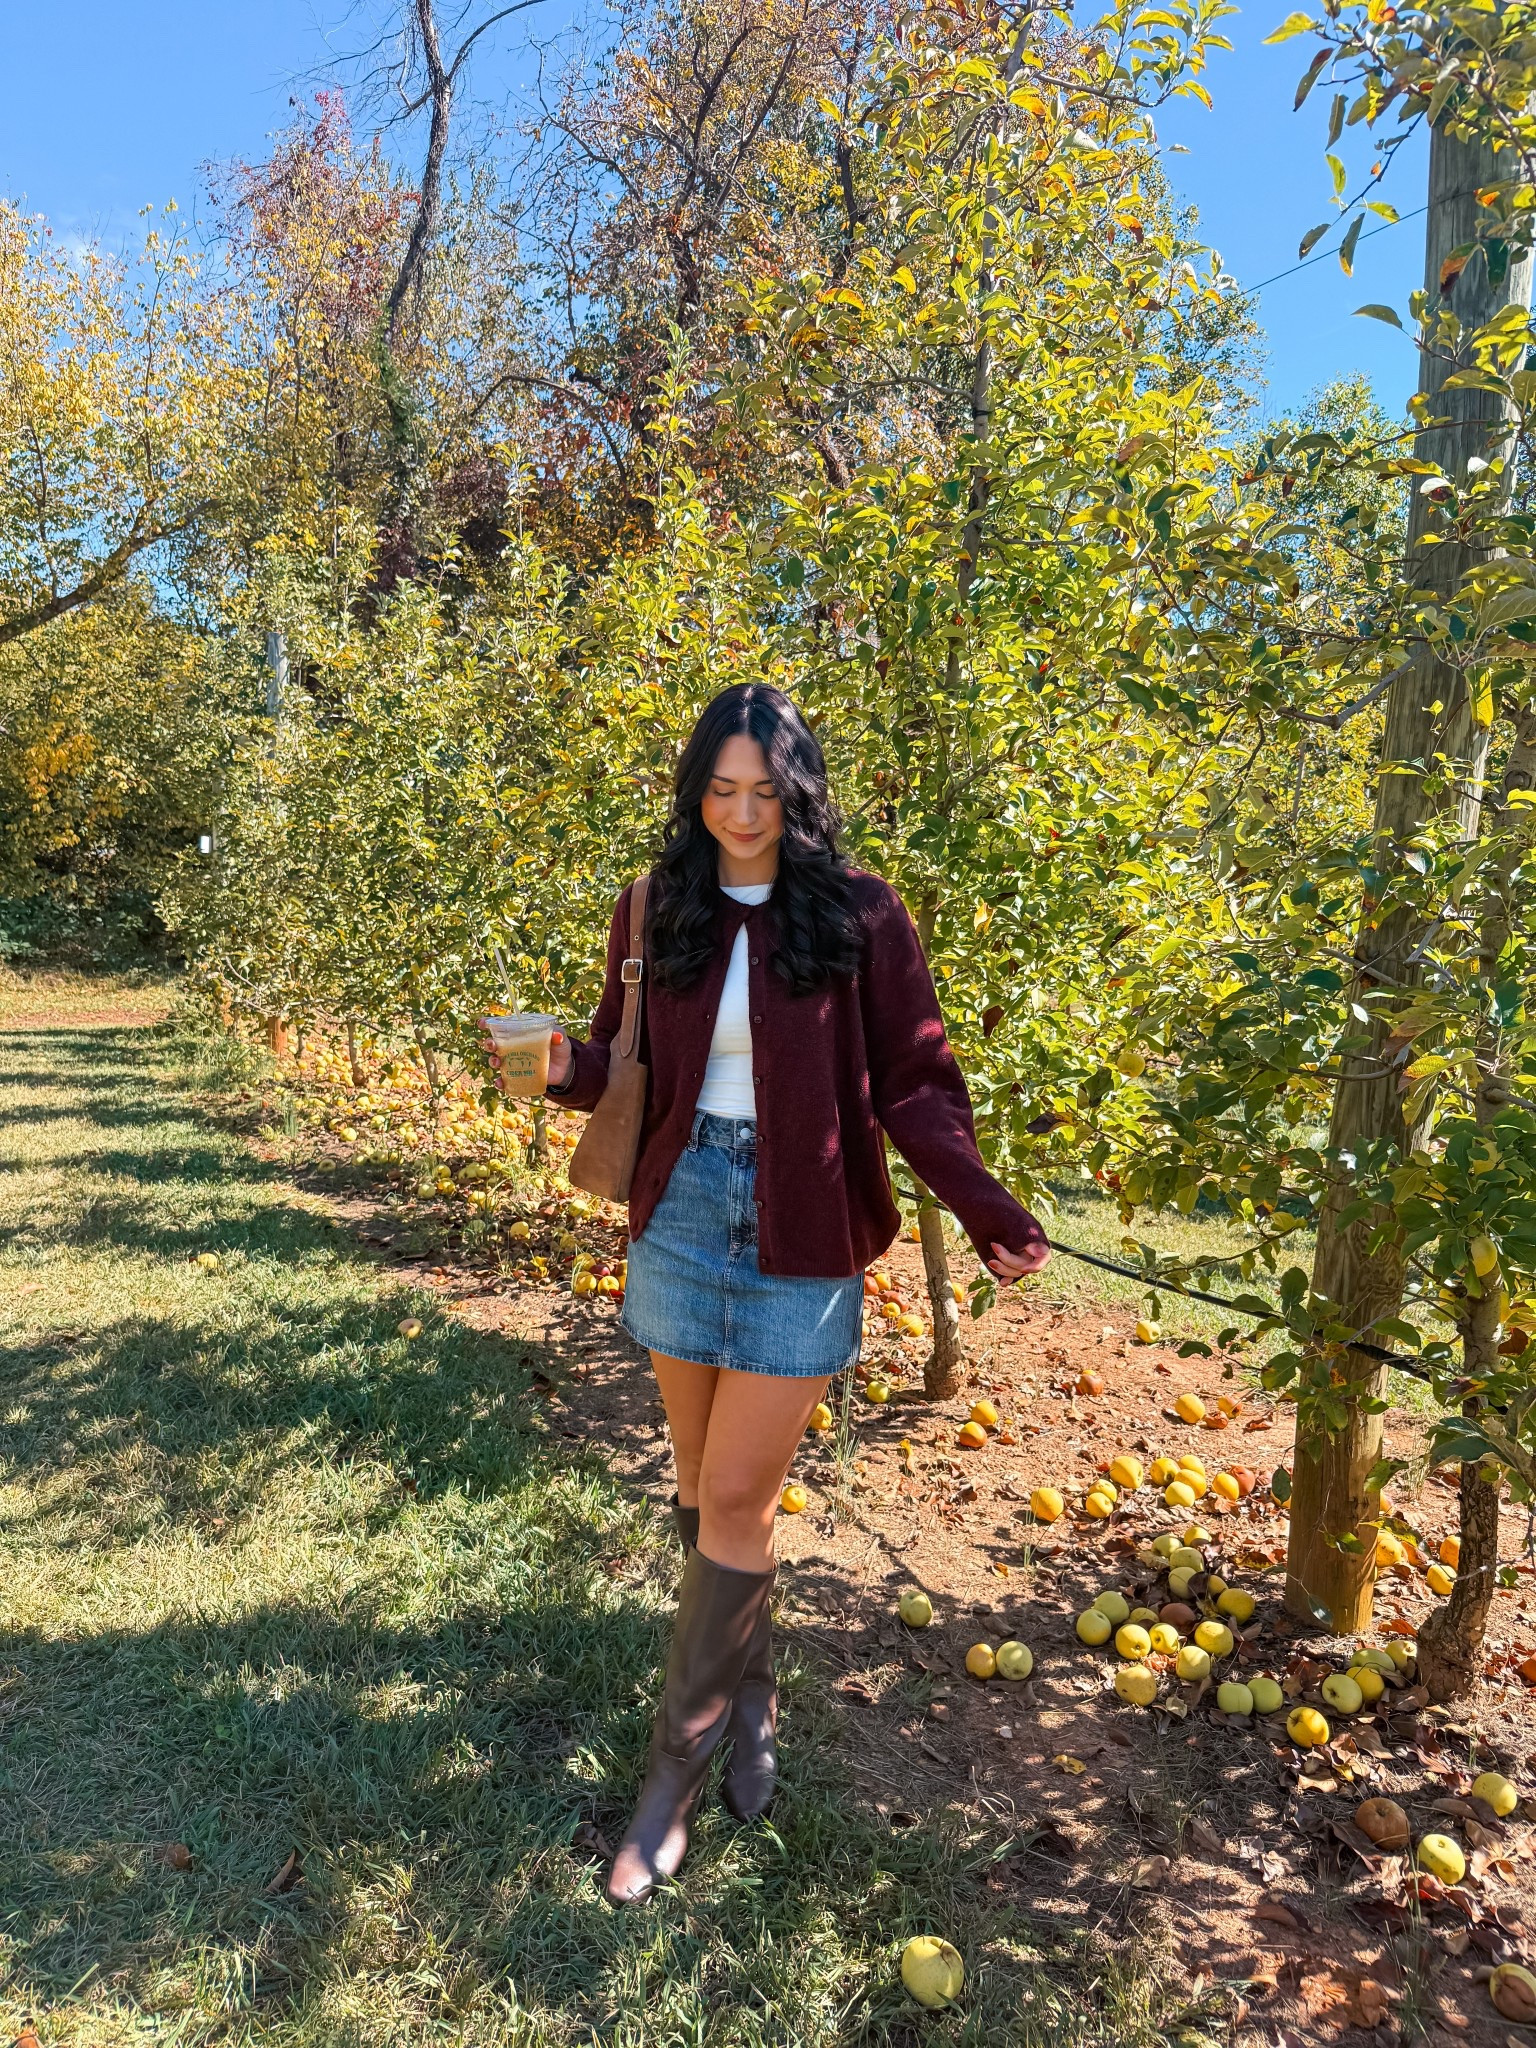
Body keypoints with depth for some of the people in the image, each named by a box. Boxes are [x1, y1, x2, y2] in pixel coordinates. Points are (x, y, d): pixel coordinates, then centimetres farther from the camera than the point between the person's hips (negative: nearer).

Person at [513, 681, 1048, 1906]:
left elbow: (914, 1082, -6)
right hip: (684, 1219, 4)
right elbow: (628, 1062, 6)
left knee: (736, 1499, 0)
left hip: (800, 1243, -3)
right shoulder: (662, 911, 3)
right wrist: (565, 1066, -16)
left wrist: (984, 1204, -19)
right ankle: (753, 1696, 38)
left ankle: (680, 1770, 18)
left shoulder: (861, 917, -7)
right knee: (705, 1485, 14)